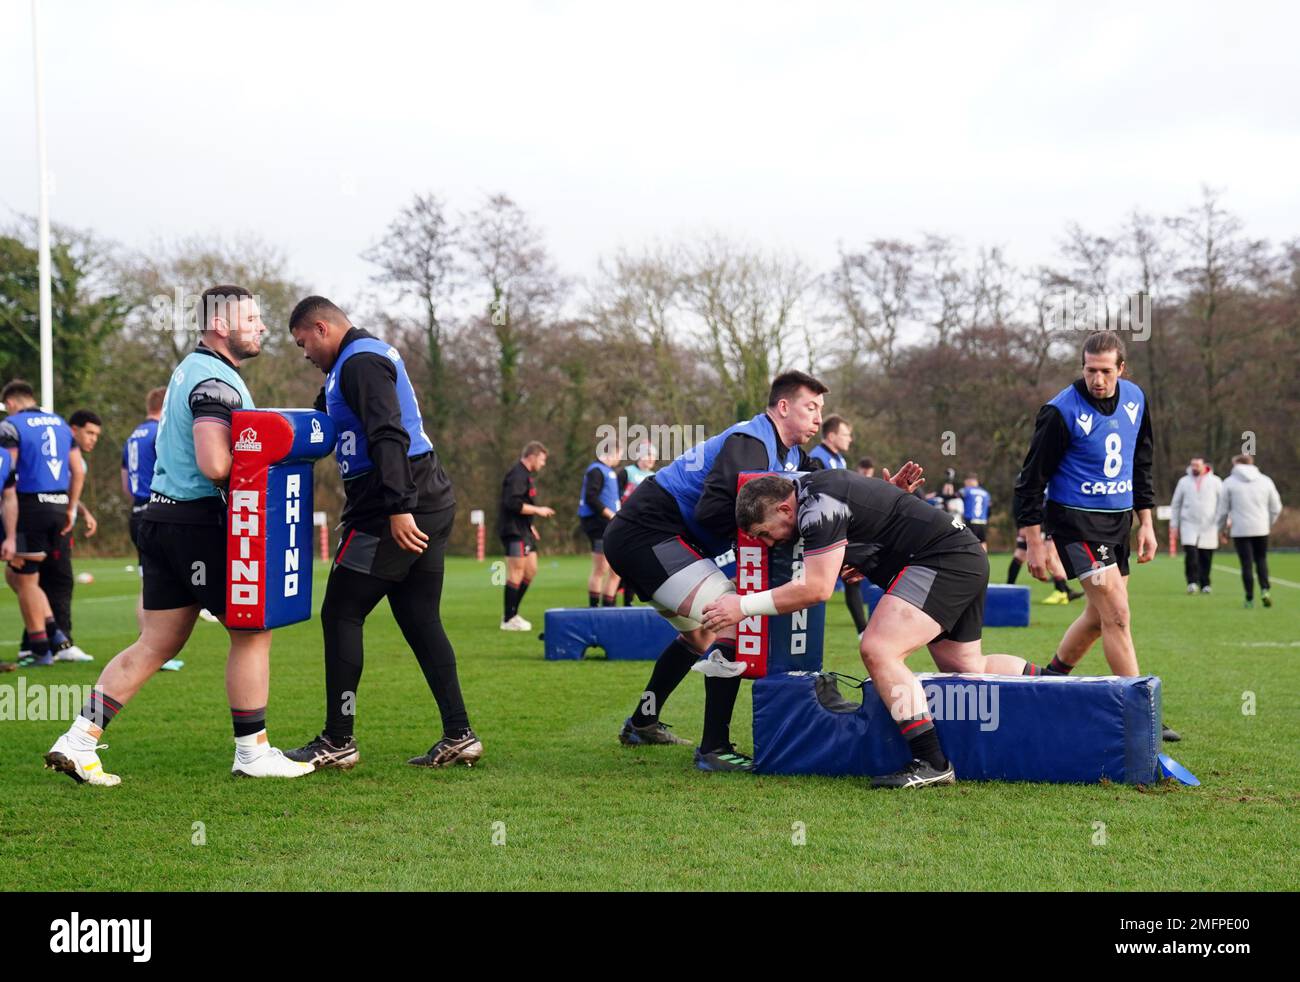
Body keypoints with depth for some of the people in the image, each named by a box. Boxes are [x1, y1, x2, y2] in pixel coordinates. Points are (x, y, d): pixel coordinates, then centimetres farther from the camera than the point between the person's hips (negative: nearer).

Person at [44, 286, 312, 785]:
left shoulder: (192, 368, 18)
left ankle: (78, 742, 7)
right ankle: (252, 751, 9)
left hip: (165, 517, 10)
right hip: (199, 520, -10)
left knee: (157, 645, 11)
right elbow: (216, 465, -26)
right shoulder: (217, 380, -15)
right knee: (253, 630, 2)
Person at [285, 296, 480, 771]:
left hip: (393, 515, -10)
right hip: (432, 502, 10)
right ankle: (459, 735, 9)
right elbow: (327, 420, 31)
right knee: (421, 620, 11)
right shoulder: (373, 354, 21)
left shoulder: (360, 362, -12)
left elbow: (388, 437, -24)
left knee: (341, 615, -1)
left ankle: (338, 741, 3)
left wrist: (398, 507, -30)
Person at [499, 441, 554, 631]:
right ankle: (508, 620, -2)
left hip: (523, 530, 11)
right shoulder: (517, 475, -15)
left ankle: (511, 613, 19)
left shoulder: (526, 475, 18)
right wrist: (537, 510, -18)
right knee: (517, 573, -7)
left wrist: (530, 525, 21)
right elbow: (513, 503, -25)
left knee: (531, 571, 12)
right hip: (513, 531, -11)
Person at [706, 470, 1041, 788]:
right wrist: (860, 563, 14)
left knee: (878, 650, -21)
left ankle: (932, 764, -20)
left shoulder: (819, 507, -21)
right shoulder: (809, 486, 10)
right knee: (966, 666, 20)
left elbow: (816, 589, -23)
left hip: (944, 561, -11)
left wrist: (744, 606, -17)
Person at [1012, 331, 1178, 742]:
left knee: (1100, 614, 14)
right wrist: (1034, 544, -12)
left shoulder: (1135, 399, 3)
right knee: (1116, 613, -13)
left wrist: (1145, 521, 12)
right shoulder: (1061, 411, -17)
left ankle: (1051, 677, 34)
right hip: (1075, 519, -7)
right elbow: (1032, 478, -11)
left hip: (1118, 519, 7)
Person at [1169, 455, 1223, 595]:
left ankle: (1205, 584, 13)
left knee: (1206, 557, 1)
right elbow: (1175, 505, 14)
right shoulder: (1184, 481, 9)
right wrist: (1174, 525, 9)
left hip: (1208, 526, 0)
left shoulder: (1215, 482, 5)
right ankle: (1192, 582, -10)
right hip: (1189, 525, 0)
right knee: (1190, 553, -15)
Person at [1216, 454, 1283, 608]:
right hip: (1261, 529, 2)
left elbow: (1223, 510, 3)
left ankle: (1250, 599, 4)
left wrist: (1221, 530, 14)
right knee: (1261, 559, 14)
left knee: (1246, 564, 2)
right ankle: (1264, 590, -5)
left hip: (1240, 530, -2)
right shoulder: (1265, 481, 7)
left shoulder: (1229, 482, 1)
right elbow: (1276, 508, 9)